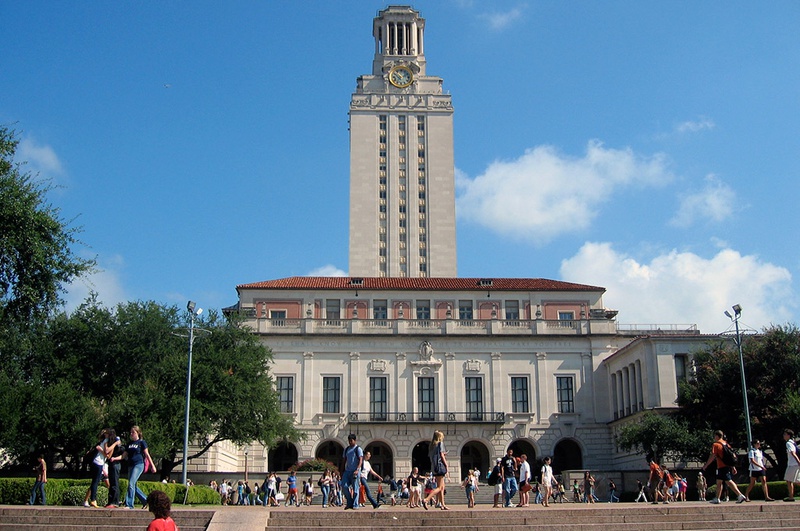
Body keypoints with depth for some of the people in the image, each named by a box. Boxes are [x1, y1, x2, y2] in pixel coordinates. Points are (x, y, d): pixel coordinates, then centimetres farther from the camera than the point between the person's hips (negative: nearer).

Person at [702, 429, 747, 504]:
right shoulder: (726, 444, 15)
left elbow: (712, 456, -14)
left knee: (729, 481, -5)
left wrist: (706, 465, -6)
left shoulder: (715, 444, -8)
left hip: (722, 467, -8)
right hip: (728, 466, 8)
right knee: (719, 482, 10)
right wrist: (733, 467, 18)